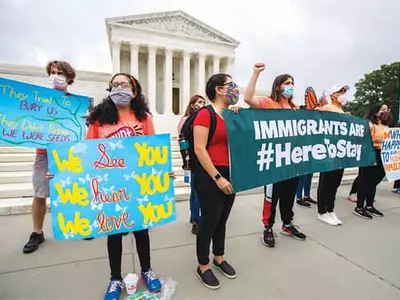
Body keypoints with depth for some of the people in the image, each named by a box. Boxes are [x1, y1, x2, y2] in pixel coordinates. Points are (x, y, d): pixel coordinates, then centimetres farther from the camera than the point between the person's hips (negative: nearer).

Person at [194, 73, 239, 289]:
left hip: (230, 174, 7)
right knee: (209, 221, 5)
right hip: (210, 176, -7)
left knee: (222, 219, 18)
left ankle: (219, 259, 39)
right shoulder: (205, 114, -11)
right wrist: (217, 177, -19)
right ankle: (203, 267, 27)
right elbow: (199, 149, -17)